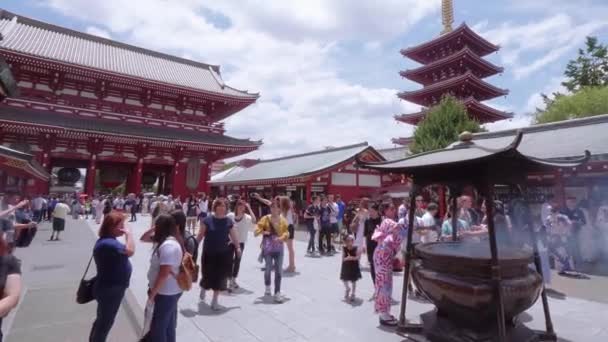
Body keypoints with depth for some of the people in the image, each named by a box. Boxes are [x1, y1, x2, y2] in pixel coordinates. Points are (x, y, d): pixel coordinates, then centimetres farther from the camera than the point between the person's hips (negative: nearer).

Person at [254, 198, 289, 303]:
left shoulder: (283, 220, 2)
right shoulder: (265, 219, -3)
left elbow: (286, 233, -2)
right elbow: (256, 232, -6)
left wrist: (281, 237, -22)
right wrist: (264, 232, -25)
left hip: (279, 249, 1)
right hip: (267, 248, -1)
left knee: (279, 271, 0)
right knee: (268, 269, 10)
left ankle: (277, 293, 10)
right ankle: (267, 287, 37)